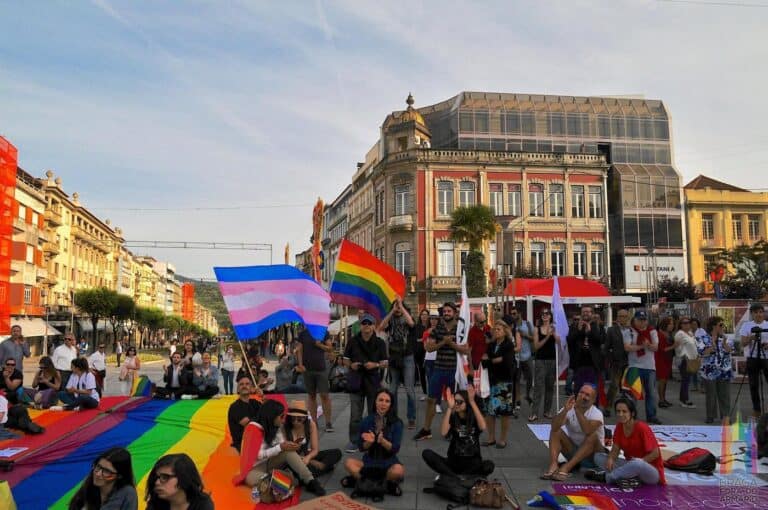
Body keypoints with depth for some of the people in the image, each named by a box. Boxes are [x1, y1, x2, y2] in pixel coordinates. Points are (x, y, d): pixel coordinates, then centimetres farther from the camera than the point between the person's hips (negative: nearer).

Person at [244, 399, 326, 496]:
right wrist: (280, 447, -29)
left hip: (271, 462, 5)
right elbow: (258, 455, -25)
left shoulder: (278, 428, 2)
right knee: (251, 479, -41)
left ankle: (310, 481, -28)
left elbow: (282, 448, -3)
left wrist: (287, 446, -25)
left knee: (289, 451, -25)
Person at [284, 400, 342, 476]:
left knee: (337, 452, -12)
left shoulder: (310, 424, -8)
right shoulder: (285, 427, -16)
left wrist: (308, 457, -31)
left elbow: (315, 450, -9)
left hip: (307, 456, 3)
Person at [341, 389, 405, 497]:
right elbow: (361, 447, 1)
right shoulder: (367, 421, -3)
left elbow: (395, 449, -12)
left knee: (398, 470, -35)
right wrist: (369, 442, -21)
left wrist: (382, 440, -30)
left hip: (389, 462, -2)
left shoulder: (397, 423, -7)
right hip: (369, 461, 2)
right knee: (348, 463, -24)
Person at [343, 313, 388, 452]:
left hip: (373, 380, 0)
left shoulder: (380, 343, 1)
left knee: (374, 412, 8)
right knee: (355, 414, 1)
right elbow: (345, 360, 9)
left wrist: (376, 365, -17)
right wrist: (351, 365, -12)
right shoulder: (353, 341, 2)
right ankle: (354, 441, 10)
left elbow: (385, 363, 3)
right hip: (356, 379, 0)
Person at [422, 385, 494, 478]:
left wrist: (472, 402, -32)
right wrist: (450, 408, -27)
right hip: (453, 462, 1)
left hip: (472, 463, -1)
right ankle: (457, 478, -24)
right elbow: (443, 433, -22)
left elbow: (483, 427, -29)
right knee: (426, 453, -21)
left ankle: (451, 476, -22)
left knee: (489, 466, -33)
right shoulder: (452, 418, -1)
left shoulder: (474, 418, -4)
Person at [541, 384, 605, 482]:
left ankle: (566, 467, -40)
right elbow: (554, 427, -25)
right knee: (555, 431, -17)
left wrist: (578, 410, -37)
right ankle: (553, 465, -36)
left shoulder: (597, 414, -16)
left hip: (591, 453, -3)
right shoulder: (569, 409, -8)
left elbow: (588, 431, -37)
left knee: (593, 437, -32)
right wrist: (565, 410, -37)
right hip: (572, 450, 3)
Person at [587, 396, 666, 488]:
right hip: (630, 465, 7)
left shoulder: (642, 428, -19)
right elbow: (616, 449, 0)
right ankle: (630, 479, -25)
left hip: (652, 471, -6)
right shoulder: (619, 426, -1)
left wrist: (639, 462, -24)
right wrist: (610, 459, -21)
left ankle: (605, 476, -21)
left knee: (637, 464, -42)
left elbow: (655, 453, -15)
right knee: (599, 457, -8)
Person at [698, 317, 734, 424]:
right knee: (710, 395, 4)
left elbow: (729, 350, -5)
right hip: (710, 372, -3)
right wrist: (713, 344, -20)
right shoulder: (703, 338, -3)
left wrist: (723, 342, -20)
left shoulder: (724, 338, 8)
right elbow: (702, 353, -14)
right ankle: (710, 416, 14)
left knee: (725, 395, 5)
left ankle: (725, 416, 13)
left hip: (724, 372, 3)